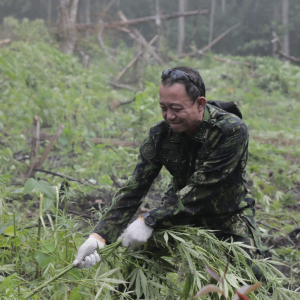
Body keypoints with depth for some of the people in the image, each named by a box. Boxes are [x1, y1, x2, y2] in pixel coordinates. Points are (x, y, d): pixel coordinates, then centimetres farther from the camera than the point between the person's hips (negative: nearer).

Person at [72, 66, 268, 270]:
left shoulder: (232, 131, -25)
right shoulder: (160, 134, -13)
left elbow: (200, 190, -29)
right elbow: (134, 189, -16)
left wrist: (149, 221, -34)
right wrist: (100, 236, -28)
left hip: (230, 216, -3)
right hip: (182, 214, 3)